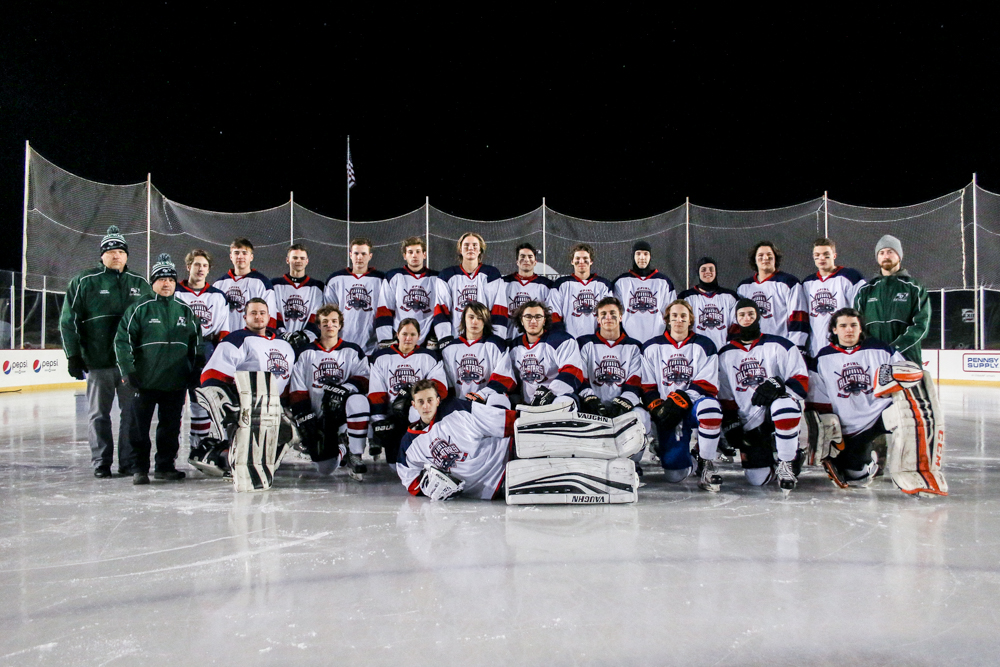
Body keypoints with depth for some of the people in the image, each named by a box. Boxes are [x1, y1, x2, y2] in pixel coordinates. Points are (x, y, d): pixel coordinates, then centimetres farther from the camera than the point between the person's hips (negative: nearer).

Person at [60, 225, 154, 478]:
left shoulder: (140, 284, 10)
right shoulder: (84, 282, 2)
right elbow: (68, 321, 2)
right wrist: (73, 356, -3)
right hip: (98, 362, -2)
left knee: (133, 412, 4)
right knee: (99, 414, 6)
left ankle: (129, 462, 13)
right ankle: (101, 463, 16)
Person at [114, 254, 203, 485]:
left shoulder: (185, 311, 11)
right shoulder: (139, 309, -2)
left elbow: (196, 343, 16)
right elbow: (122, 341, -4)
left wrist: (196, 370, 10)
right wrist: (127, 371, -11)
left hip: (176, 382, 3)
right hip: (145, 381, -3)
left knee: (171, 426, 10)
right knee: (140, 425, 2)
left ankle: (165, 465, 22)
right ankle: (139, 469, 12)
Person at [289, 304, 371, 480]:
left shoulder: (353, 351, 5)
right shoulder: (306, 353, 7)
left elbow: (364, 379, -6)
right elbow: (297, 390, 4)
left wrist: (345, 388, -26)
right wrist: (305, 418, -7)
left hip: (343, 412, -1)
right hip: (318, 418, 1)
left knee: (358, 400, -38)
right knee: (325, 468, -7)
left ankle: (355, 457, -27)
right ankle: (336, 449, 31)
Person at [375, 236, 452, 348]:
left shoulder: (436, 279, 11)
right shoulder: (393, 277, 9)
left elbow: (443, 311, 1)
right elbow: (384, 310, 4)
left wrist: (445, 341, -12)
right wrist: (385, 341, -6)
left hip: (428, 341, 1)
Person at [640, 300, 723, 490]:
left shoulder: (704, 346, 4)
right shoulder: (652, 348, 9)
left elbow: (707, 385, -6)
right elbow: (647, 387, 6)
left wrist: (681, 399, -20)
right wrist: (657, 408, -12)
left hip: (694, 406, 0)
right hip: (668, 412, 0)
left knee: (709, 406, -40)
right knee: (674, 475, -16)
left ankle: (705, 465, -19)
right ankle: (688, 462, 25)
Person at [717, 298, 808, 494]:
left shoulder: (779, 346, 0)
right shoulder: (725, 355, 10)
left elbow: (802, 382, -5)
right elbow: (725, 397, 13)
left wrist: (778, 386, -24)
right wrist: (731, 424, 3)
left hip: (777, 415, -2)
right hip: (750, 424, 3)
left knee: (784, 405, -40)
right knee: (757, 478, -12)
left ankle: (787, 463, -19)